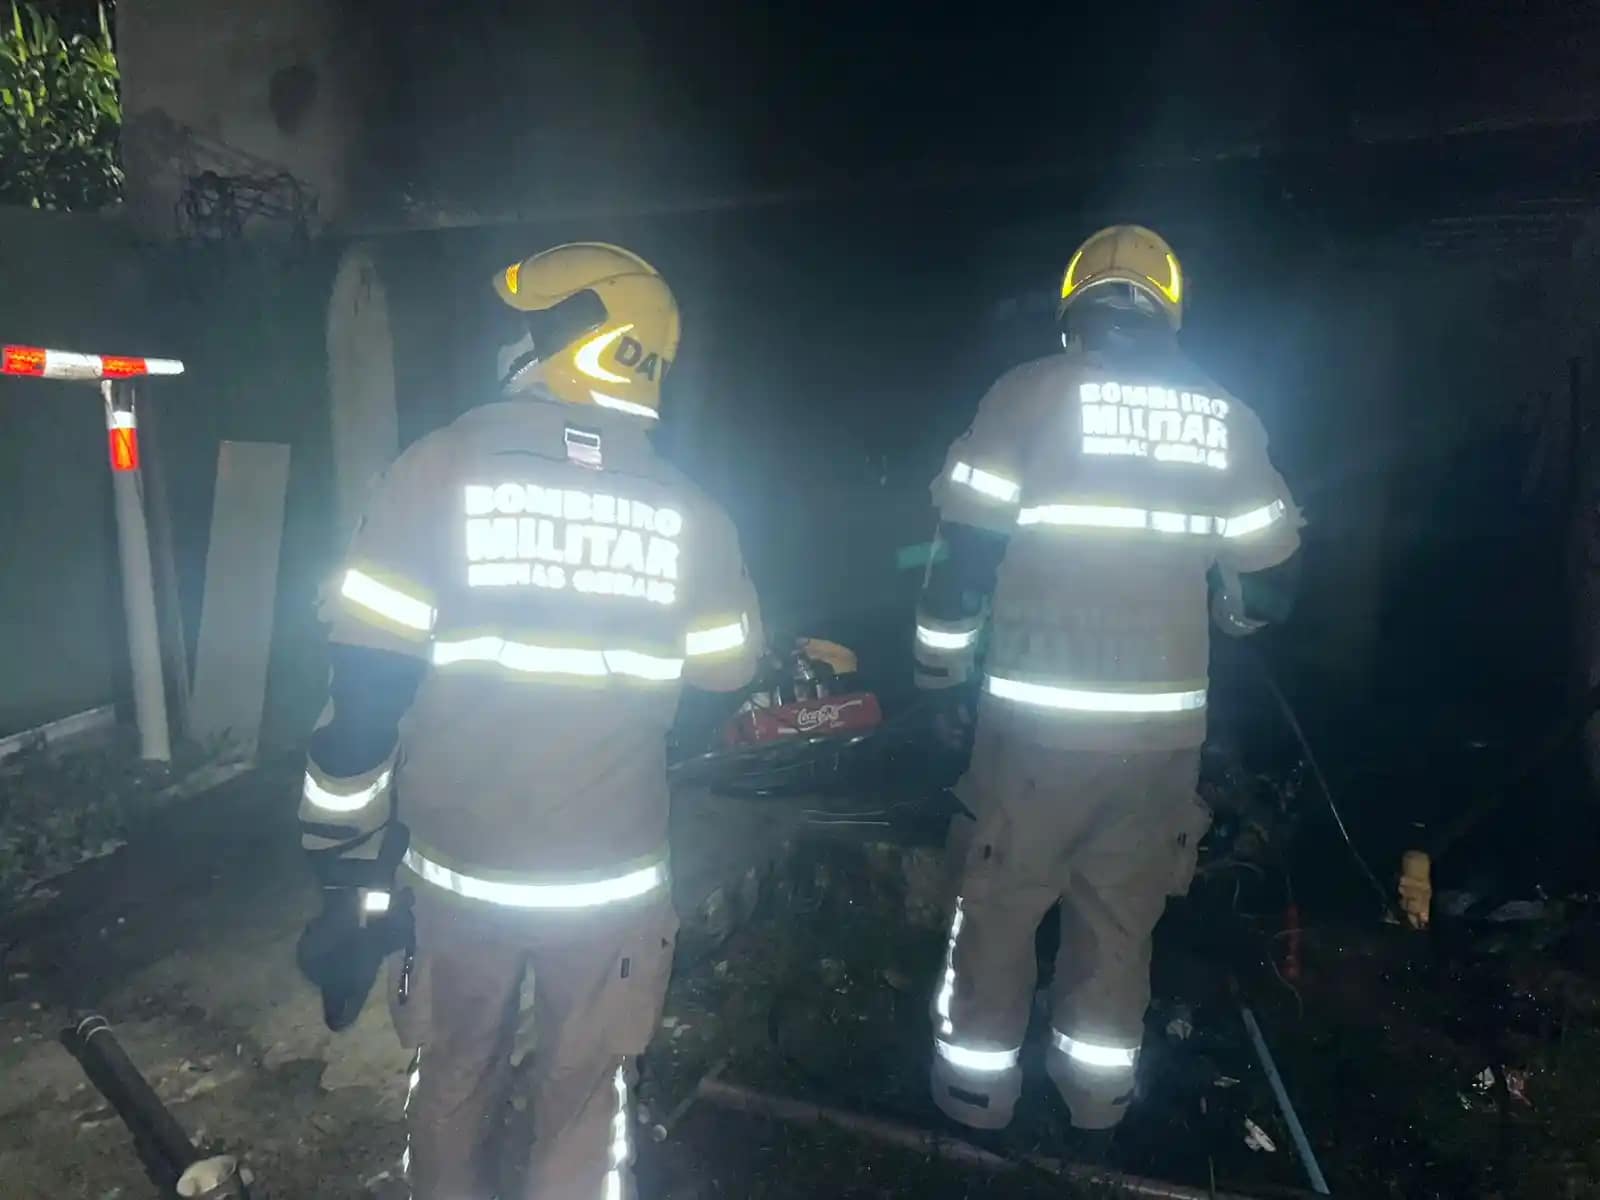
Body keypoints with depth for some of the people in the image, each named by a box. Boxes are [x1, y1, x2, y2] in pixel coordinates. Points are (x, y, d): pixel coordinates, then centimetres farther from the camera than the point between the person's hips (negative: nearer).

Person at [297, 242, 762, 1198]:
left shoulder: (440, 470, -13)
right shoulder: (690, 515, -8)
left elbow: (369, 685, -11)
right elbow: (725, 677, 4)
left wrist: (349, 853, 1)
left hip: (459, 867, 0)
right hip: (615, 875, 1)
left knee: (456, 1084, 24)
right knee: (589, 1099, 20)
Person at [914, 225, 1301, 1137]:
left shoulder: (1030, 393, -5)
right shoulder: (1228, 419, 5)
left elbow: (967, 548, -8)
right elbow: (1264, 573, 11)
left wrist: (939, 676, 4)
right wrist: (1228, 615, 34)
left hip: (1038, 711, -3)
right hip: (1166, 715, 3)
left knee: (1001, 897, 13)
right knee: (1123, 906, 19)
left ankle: (979, 1079, 26)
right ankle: (1101, 1083, 32)